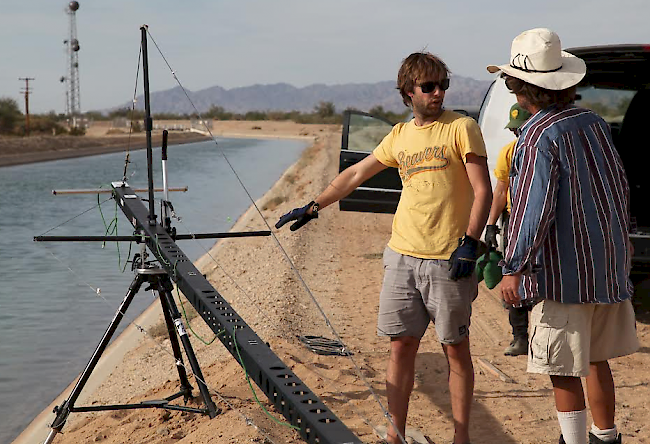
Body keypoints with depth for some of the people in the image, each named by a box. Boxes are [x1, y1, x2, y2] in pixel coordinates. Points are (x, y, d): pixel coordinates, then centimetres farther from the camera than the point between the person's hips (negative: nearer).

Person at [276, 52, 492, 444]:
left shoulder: (462, 128, -2)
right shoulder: (400, 136, 13)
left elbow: (483, 191, -6)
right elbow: (356, 174, 24)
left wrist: (470, 243, -15)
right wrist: (313, 207, 24)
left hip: (448, 261, -4)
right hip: (402, 257, 5)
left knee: (456, 349, 3)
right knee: (401, 346, 7)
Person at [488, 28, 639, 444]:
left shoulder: (539, 136, -17)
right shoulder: (593, 121, 7)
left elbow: (534, 208, -21)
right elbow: (621, 184, 17)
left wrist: (514, 268, -15)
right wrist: (621, 235, 31)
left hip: (565, 270, -9)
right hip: (608, 263, 9)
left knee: (564, 371, 0)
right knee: (595, 358, 22)